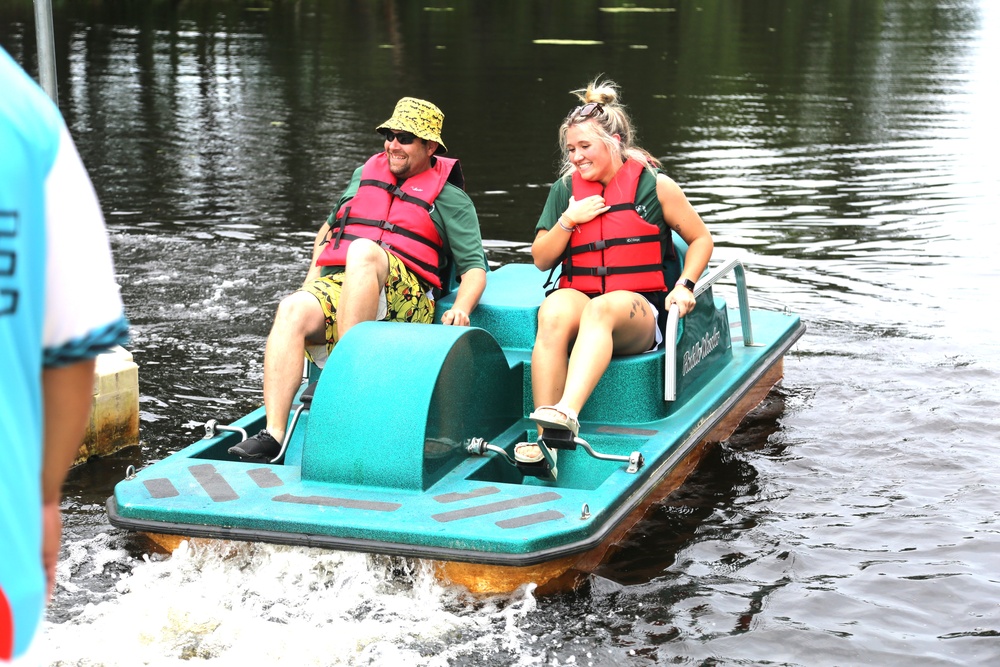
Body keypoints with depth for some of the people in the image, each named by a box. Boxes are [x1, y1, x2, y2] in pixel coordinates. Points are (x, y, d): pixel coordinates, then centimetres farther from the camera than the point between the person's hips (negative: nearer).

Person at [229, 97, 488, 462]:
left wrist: (460, 310, -13)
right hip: (336, 285, 4)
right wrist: (312, 280, 19)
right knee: (292, 310, -31)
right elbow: (329, 227, 36)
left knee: (363, 251, -37)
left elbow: (475, 267, 7)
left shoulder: (448, 196, 14)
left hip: (404, 301, -4)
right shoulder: (367, 173, 27)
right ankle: (272, 435, -41)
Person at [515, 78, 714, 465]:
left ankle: (567, 413, -60)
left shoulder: (654, 185, 5)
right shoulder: (565, 190, 14)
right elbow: (541, 260, 16)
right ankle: (545, 437, -43)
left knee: (600, 309, -39)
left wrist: (684, 286, -3)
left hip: (639, 306, -3)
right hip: (577, 295, 3)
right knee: (553, 315, -35)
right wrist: (568, 220, -1)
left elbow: (701, 239, 13)